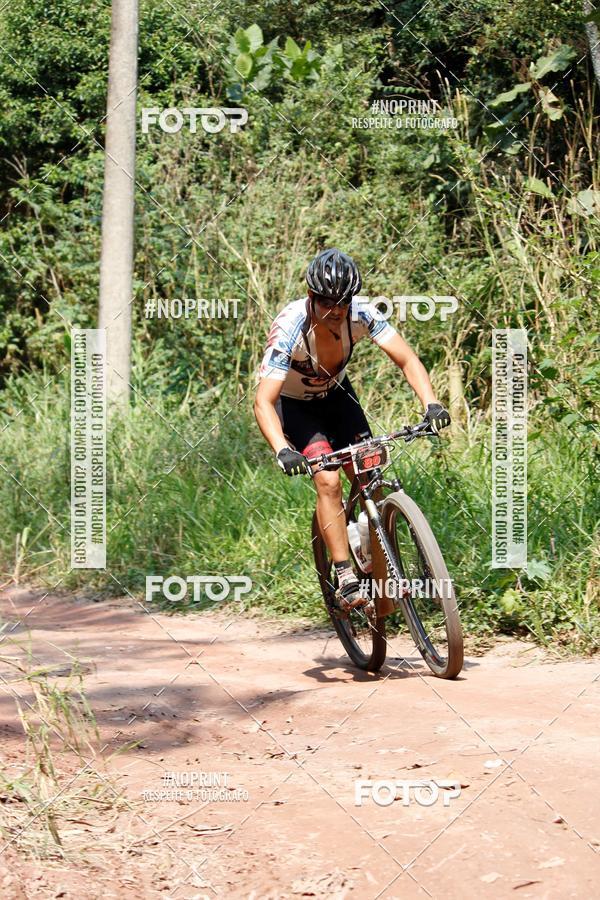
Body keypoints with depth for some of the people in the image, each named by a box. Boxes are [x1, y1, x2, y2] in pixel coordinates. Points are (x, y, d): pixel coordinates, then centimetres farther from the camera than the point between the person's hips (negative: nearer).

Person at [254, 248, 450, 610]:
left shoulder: (361, 314, -26)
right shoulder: (290, 328, -36)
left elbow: (406, 358, -23)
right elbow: (264, 402, -40)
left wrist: (431, 403, -41)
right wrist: (283, 451, -56)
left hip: (335, 394, 4)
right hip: (293, 404, -4)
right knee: (328, 480, -22)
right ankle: (346, 580, -18)